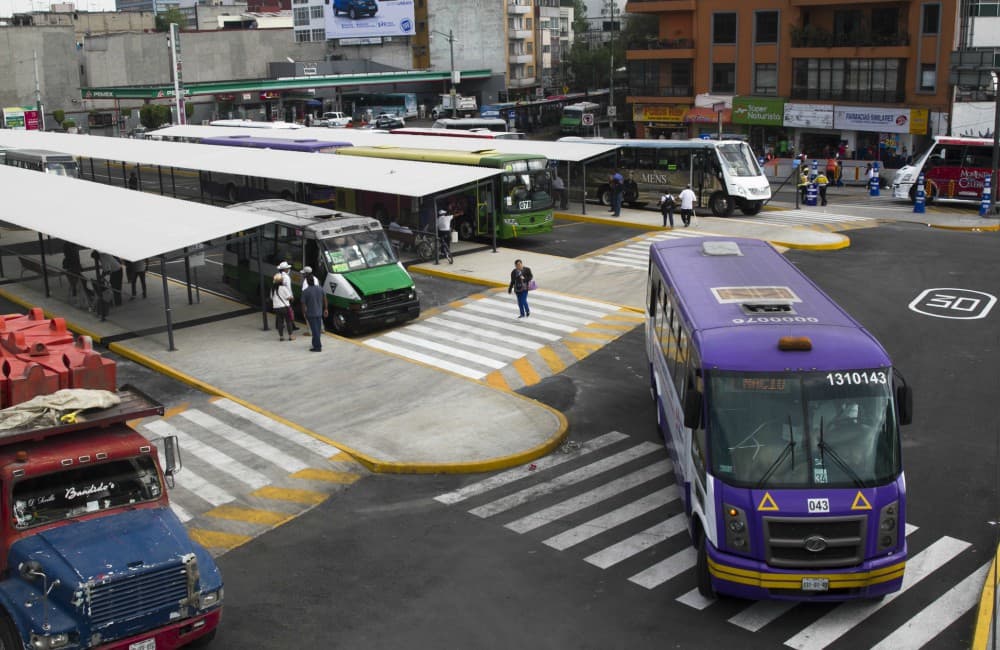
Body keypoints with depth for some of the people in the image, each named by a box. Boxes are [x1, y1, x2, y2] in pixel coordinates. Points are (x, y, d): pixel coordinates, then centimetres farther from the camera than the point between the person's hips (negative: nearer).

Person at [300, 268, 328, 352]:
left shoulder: (305, 291, -16)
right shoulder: (320, 288, -1)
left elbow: (303, 304, -13)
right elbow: (324, 299, 8)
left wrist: (304, 313, 1)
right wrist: (325, 309, 19)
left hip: (310, 314, -5)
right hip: (319, 313, 5)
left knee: (315, 330, -3)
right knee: (318, 329, 17)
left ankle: (318, 347, -3)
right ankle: (316, 343, 32)